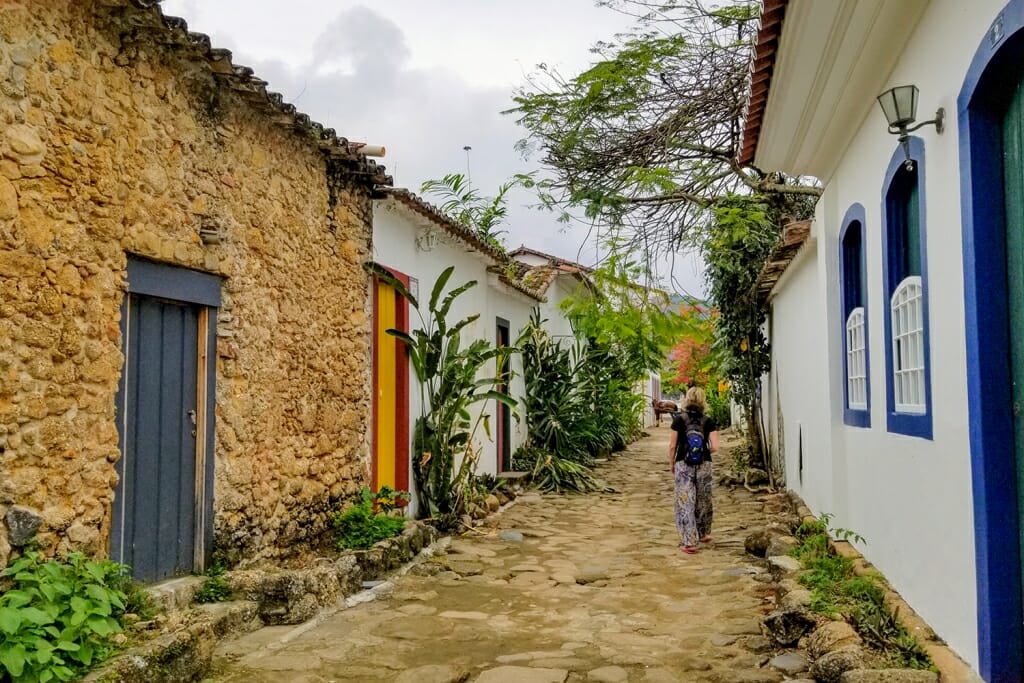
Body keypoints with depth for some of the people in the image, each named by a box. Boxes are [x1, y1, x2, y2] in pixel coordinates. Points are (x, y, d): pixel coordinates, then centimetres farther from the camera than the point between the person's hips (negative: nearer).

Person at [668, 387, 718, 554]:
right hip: (703, 465, 2)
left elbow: (672, 446, -3)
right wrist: (705, 450, 13)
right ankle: (703, 534, 36)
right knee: (703, 500, 19)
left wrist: (671, 464, 11)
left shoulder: (679, 419, -5)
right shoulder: (708, 421, -2)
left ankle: (689, 542, -2)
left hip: (683, 465, -2)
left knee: (685, 502, 1)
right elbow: (714, 447, -8)